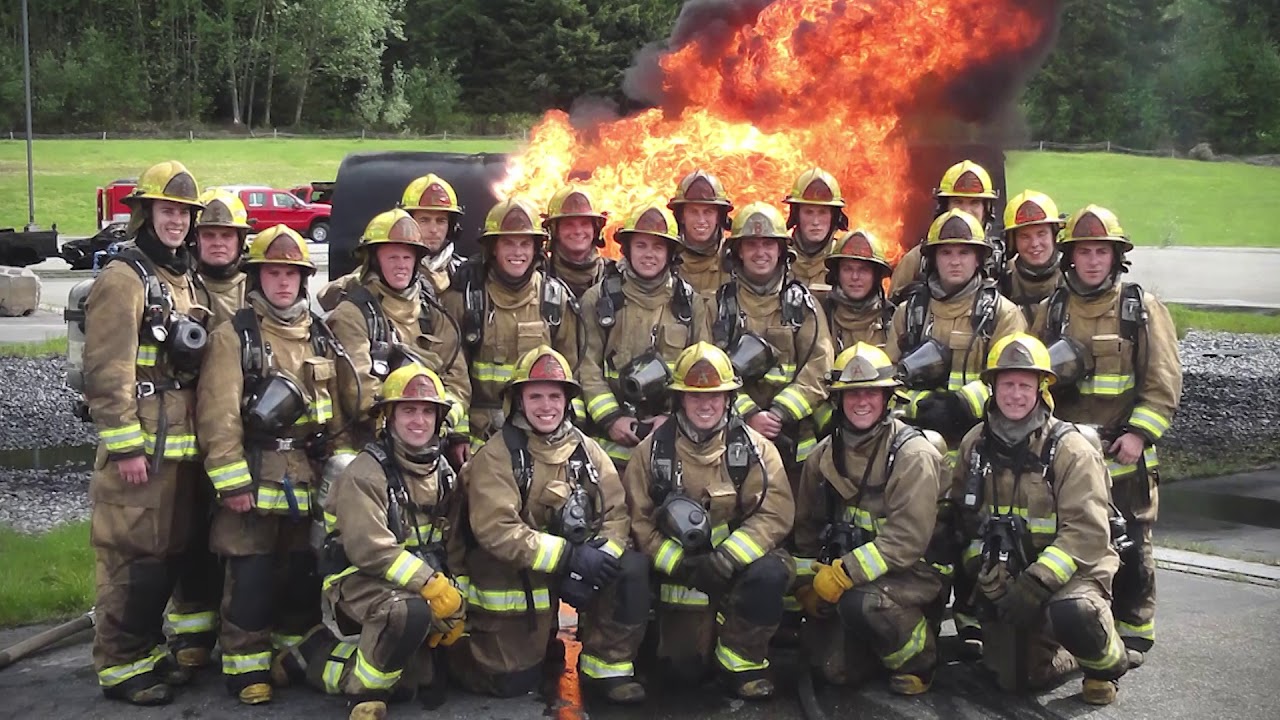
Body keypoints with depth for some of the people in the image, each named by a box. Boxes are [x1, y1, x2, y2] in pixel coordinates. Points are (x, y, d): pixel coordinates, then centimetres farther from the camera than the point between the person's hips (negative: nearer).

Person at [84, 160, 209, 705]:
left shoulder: (187, 282, 18)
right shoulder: (123, 279, -9)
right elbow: (107, 372, -16)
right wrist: (126, 448, -19)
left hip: (183, 446, 8)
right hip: (139, 449, -8)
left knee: (170, 552, 13)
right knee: (131, 556, -4)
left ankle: (147, 649, 25)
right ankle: (118, 666, 5)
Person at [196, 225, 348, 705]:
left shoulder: (321, 336, 12)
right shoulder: (233, 335, -4)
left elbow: (337, 410, 15)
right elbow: (218, 416, -11)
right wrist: (232, 482, -15)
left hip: (310, 478, 5)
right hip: (255, 475, -5)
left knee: (305, 572, 11)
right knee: (251, 576, -3)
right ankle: (246, 667, 9)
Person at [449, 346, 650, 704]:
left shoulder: (586, 449, 2)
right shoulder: (497, 455, -14)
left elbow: (616, 513, -4)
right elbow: (496, 530, -24)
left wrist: (595, 561, -23)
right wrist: (568, 556, -29)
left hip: (577, 565, 4)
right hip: (514, 578, -4)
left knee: (632, 569, -21)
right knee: (513, 682, -1)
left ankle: (606, 669, -7)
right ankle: (466, 644, 31)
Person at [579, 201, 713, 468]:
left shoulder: (691, 303, 7)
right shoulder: (599, 299, 4)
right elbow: (588, 368, 0)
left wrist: (675, 416, -8)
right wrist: (610, 419, -11)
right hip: (612, 439, -1)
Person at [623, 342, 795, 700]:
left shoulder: (754, 447, -5)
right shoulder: (653, 450, -3)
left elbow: (775, 513, -14)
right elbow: (638, 520, -5)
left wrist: (725, 559, -26)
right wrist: (681, 564, -19)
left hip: (739, 563, 0)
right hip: (681, 573, 1)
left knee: (769, 574, -34)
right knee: (684, 669, -7)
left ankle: (741, 661, -9)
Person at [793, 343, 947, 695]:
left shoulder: (913, 454, -18)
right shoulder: (824, 456, 2)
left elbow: (908, 537, -25)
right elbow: (807, 525, 13)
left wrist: (843, 574, -26)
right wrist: (807, 584, 6)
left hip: (914, 569, -6)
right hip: (847, 571, 6)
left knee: (862, 601, -36)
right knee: (835, 670, -4)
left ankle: (919, 661, -7)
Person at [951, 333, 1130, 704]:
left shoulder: (1070, 449, -15)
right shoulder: (976, 444, 2)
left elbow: (1087, 533, -22)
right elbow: (963, 514, 10)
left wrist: (1037, 582, -30)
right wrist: (983, 570, -3)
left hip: (1071, 570, -5)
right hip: (1006, 574, 5)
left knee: (1072, 614, -37)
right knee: (1030, 673, 0)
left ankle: (1106, 666, -3)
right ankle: (1064, 655, 33)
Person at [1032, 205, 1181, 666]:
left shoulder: (1143, 308, 1)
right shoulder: (1051, 311, 9)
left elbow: (1164, 381, -4)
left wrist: (1139, 433, -13)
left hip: (1125, 453, -2)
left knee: (1130, 546, 4)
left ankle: (1132, 631, 16)